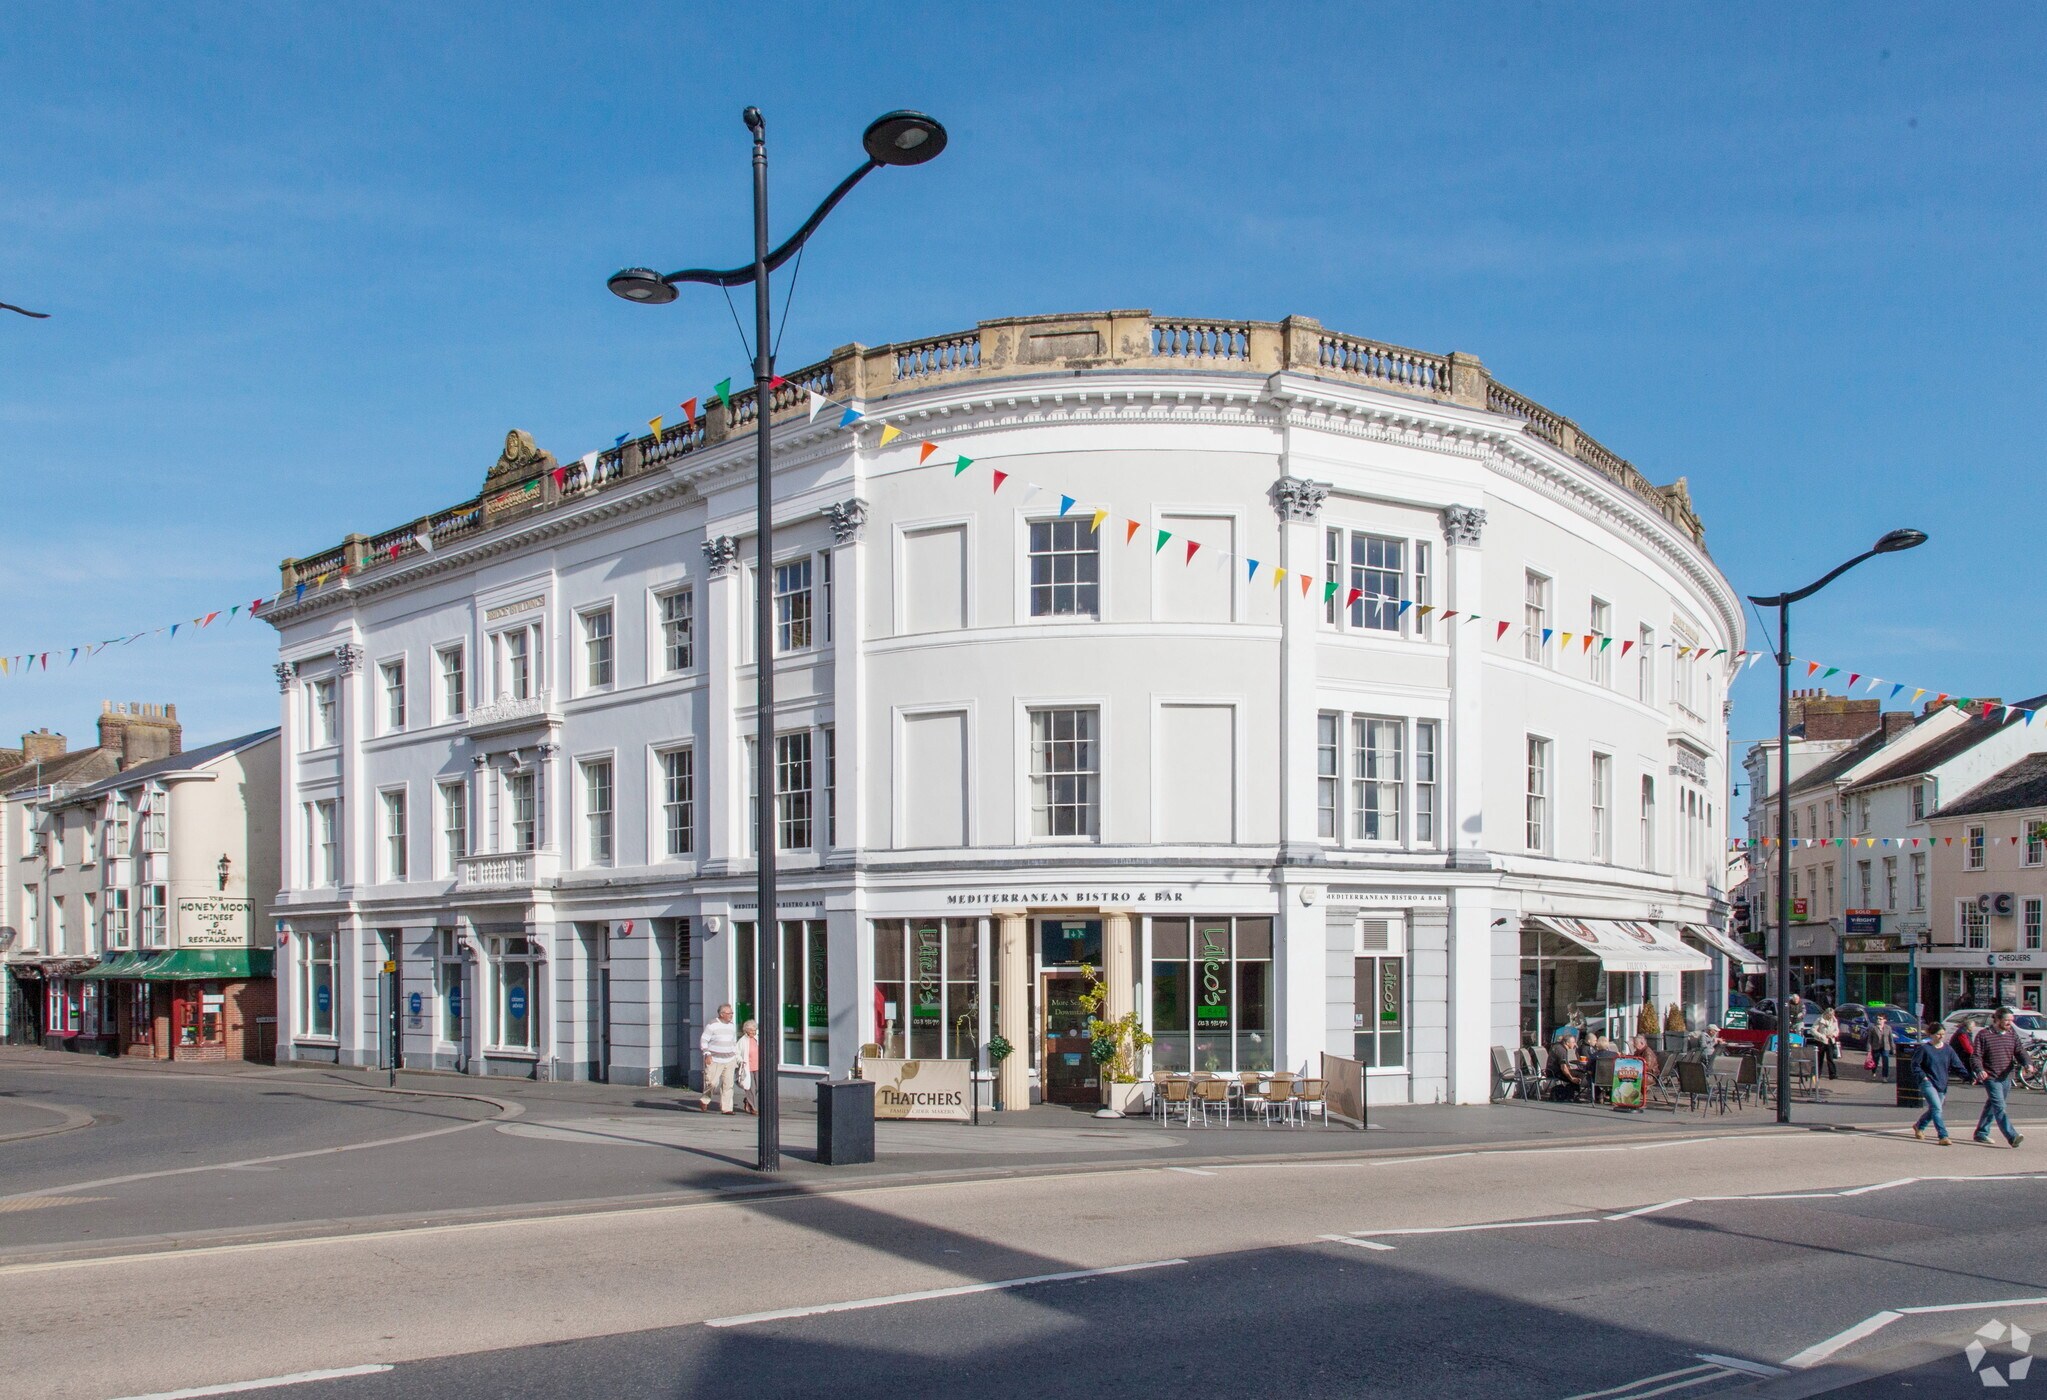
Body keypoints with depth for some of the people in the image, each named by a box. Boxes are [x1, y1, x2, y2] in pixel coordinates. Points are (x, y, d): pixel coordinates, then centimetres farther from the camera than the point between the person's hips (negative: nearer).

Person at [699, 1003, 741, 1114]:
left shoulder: (732, 1026, 14)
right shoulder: (712, 1025, -5)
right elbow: (703, 1040, -6)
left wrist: (736, 1057, 20)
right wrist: (707, 1054, -16)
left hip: (729, 1061, 5)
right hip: (715, 1060, -5)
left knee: (728, 1084, -2)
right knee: (711, 1083, -7)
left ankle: (726, 1108, 0)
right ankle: (705, 1101, 18)